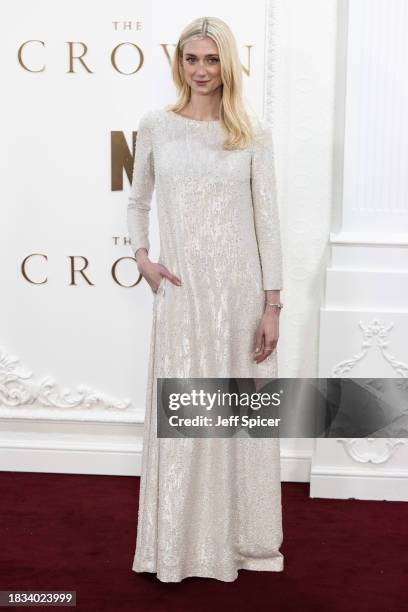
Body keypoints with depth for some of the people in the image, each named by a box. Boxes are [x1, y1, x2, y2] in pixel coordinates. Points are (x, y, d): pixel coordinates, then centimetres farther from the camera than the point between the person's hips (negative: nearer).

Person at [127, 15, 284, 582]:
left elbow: (267, 217, 0)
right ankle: (181, 542, 22)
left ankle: (242, 535, 27)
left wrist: (272, 303, -4)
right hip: (181, 289, 0)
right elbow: (138, 202, 17)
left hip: (241, 288, 0)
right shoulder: (156, 125, 4)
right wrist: (141, 256, 0)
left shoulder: (254, 131, 2)